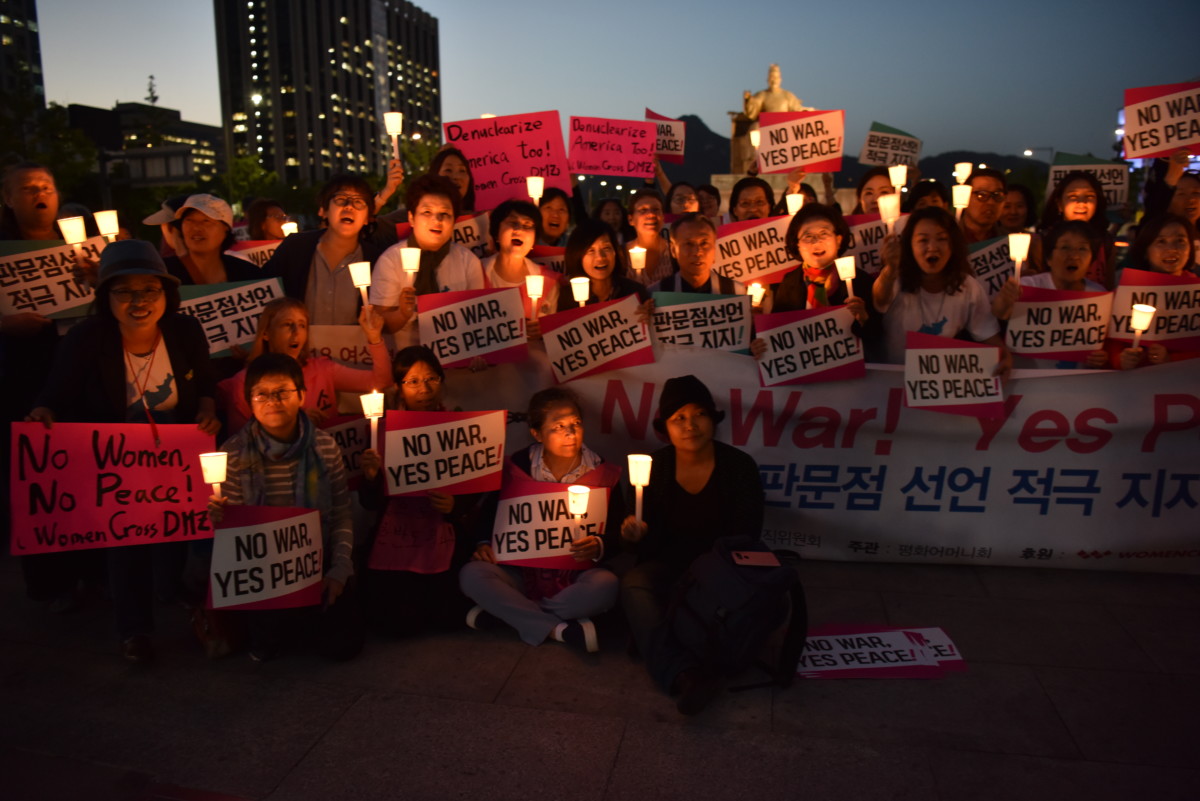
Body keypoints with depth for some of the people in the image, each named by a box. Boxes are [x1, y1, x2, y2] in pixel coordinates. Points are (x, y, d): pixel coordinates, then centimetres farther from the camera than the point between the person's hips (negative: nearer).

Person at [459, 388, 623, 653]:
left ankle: (504, 612, -21)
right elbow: (492, 515, 9)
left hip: (576, 576, -1)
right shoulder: (517, 467, -2)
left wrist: (599, 546, -22)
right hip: (524, 573, 1)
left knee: (606, 585, -34)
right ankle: (559, 629, -26)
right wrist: (484, 544, -10)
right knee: (471, 574, -25)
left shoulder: (602, 474, -4)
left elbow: (617, 532, -1)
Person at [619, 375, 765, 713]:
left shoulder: (739, 465, -7)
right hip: (670, 564, 2)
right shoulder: (655, 467, -3)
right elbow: (651, 545, -1)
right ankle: (686, 673, -45)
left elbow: (746, 539, -6)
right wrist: (636, 538, -25)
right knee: (633, 583, -31)